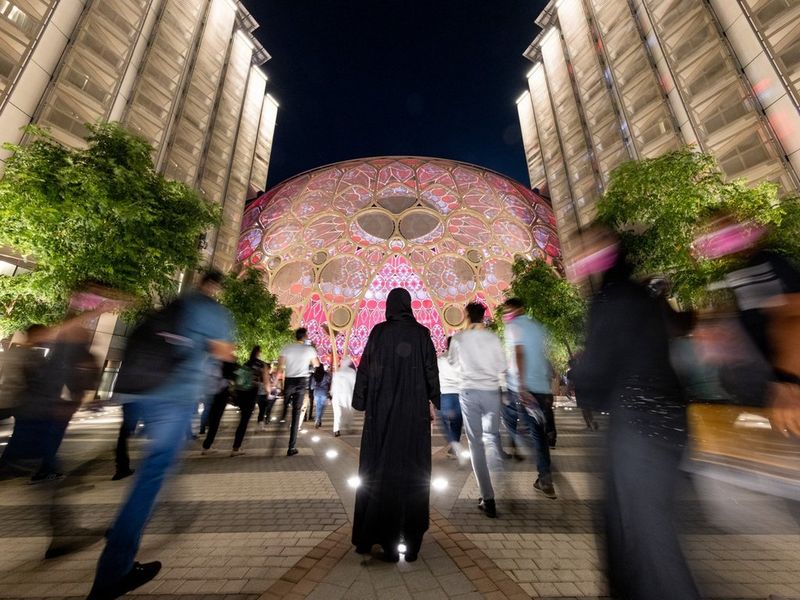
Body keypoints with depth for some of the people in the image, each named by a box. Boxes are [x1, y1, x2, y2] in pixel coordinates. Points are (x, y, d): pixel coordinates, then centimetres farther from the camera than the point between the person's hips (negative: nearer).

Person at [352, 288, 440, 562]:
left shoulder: (378, 332, -4)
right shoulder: (421, 333, -2)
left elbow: (365, 367, -3)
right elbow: (431, 368, -1)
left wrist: (360, 402, 5)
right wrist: (434, 401, 9)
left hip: (382, 408, 0)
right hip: (414, 409, 1)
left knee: (379, 467, 11)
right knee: (412, 468, 11)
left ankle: (369, 536, 22)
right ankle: (411, 539, 20)